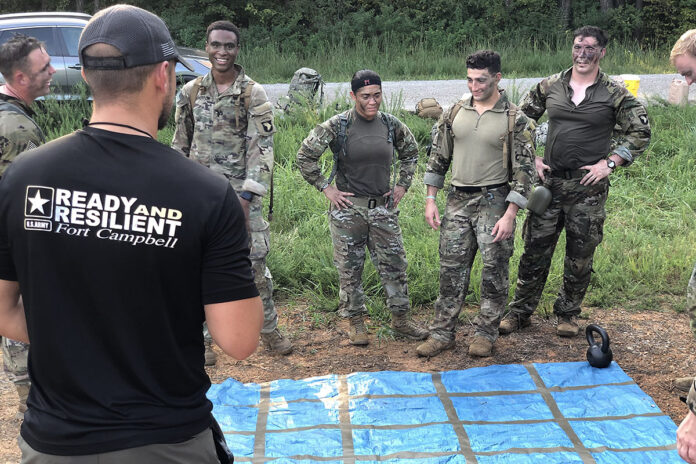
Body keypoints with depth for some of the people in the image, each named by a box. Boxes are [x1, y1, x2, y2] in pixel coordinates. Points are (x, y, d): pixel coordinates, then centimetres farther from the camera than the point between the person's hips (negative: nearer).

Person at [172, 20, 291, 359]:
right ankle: (204, 338, 18)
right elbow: (180, 144, 14)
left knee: (255, 261, 1)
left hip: (242, 193, -3)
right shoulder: (191, 92, 7)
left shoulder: (254, 94, -5)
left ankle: (269, 330, 19)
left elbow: (262, 147, -11)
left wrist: (246, 196, -19)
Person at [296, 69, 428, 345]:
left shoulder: (392, 125, 2)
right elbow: (305, 156, -5)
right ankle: (356, 323, 19)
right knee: (350, 268, 5)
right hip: (348, 208, -3)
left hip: (383, 207, 3)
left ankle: (401, 320, 23)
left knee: (394, 264, 8)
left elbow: (410, 153, 21)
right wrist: (325, 188, -6)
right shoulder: (337, 126, -9)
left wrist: (402, 185, 11)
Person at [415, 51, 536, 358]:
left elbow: (524, 170, -8)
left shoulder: (514, 119, -7)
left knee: (494, 270, 3)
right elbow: (438, 157, 12)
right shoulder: (456, 113, 6)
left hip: (494, 201, -3)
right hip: (458, 201, 4)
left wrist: (509, 216, -14)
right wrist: (430, 200, 5)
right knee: (451, 268, 7)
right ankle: (442, 333, 17)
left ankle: (485, 333, 19)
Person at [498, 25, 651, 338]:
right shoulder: (549, 87, 4)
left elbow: (640, 132, 3)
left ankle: (568, 314, 25)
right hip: (550, 181, 1)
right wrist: (531, 159, 3)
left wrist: (610, 162, -7)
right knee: (535, 249, 4)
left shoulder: (615, 95, -2)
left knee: (580, 256, 8)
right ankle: (520, 312, 16)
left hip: (588, 186, -1)